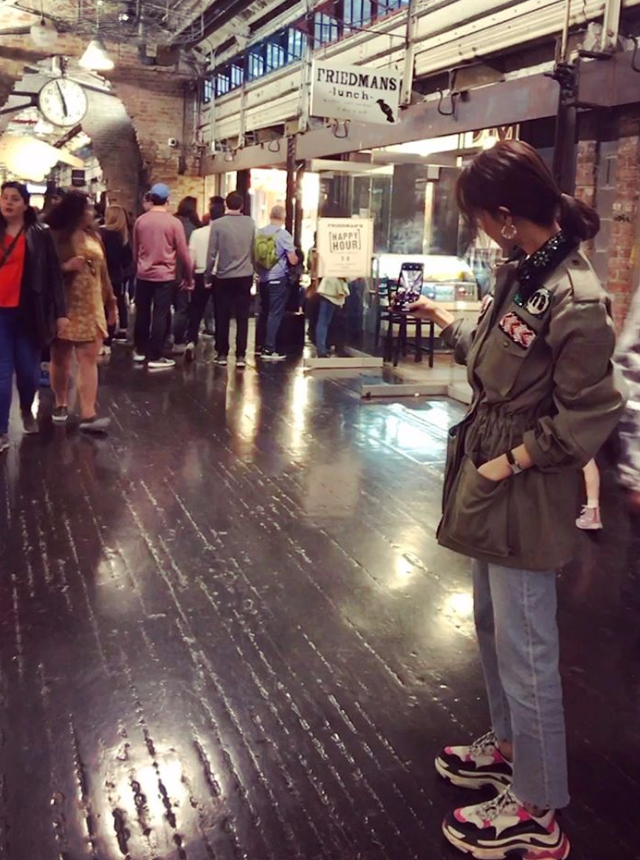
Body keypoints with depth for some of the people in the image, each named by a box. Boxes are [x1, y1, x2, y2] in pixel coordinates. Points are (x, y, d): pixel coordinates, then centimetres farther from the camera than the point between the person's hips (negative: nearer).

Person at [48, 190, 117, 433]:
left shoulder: (93, 236, 13)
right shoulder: (55, 236, -5)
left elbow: (102, 271, 16)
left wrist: (111, 302, 14)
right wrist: (65, 267, -24)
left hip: (91, 307, 4)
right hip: (64, 307, -4)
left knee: (89, 359, -5)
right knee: (61, 358, 8)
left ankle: (88, 415, -9)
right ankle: (61, 404, 25)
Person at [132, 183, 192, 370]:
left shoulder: (140, 221, 0)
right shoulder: (174, 222, -10)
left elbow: (135, 250, 10)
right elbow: (183, 253, -7)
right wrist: (189, 277, 4)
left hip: (143, 275, 4)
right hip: (165, 276, -4)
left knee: (142, 313, 14)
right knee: (160, 316, 0)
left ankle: (140, 351, 24)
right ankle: (155, 357, 1)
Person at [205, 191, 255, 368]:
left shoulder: (218, 224, -8)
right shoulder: (250, 223, -1)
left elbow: (212, 253, -7)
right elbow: (255, 250, 3)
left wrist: (207, 274, 3)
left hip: (224, 277, -1)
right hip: (245, 277, 1)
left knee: (222, 318, 10)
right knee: (242, 317, 5)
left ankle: (222, 354, 14)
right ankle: (241, 355, 3)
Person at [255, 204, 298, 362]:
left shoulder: (260, 233, 4)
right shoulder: (284, 234, -11)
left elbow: (255, 256, 14)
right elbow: (293, 260, -10)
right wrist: (296, 255, 11)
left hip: (263, 278, 6)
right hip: (278, 278, -6)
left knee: (263, 312, 16)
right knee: (275, 314, -4)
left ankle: (259, 346, 22)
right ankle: (269, 350, -6)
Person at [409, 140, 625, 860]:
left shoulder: (574, 301, -24)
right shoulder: (522, 274, 3)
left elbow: (588, 415, -20)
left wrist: (512, 462, -16)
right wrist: (446, 323, 21)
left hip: (526, 493, -9)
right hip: (491, 479, 9)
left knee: (524, 649, 3)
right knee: (492, 625, 23)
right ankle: (509, 746, 45)